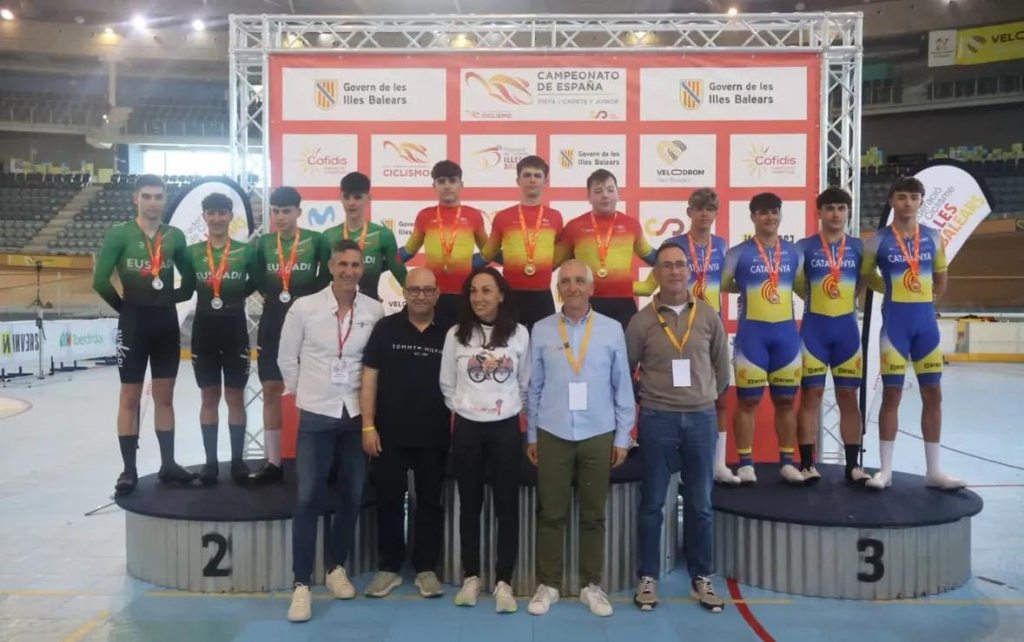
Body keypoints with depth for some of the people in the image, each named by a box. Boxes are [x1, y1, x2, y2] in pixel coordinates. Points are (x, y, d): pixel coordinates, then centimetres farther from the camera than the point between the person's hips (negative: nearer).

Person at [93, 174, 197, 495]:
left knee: (164, 397, 9)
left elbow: (189, 280, 13)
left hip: (167, 322, 3)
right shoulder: (119, 234, -7)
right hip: (134, 323, -3)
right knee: (130, 398, 3)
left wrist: (170, 299, 3)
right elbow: (100, 280, -12)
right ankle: (129, 470, 9)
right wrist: (123, 306, -3)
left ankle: (168, 464, 16)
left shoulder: (175, 236, 4)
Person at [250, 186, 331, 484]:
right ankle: (273, 463, 13)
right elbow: (259, 282, 4)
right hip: (273, 321, 3)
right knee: (271, 390, 4)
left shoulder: (316, 240, -1)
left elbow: (326, 279, -6)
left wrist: (300, 298, -12)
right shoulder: (263, 243, 8)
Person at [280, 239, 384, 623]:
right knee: (308, 498, -2)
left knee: (351, 496, 11)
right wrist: (302, 392, 7)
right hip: (316, 415, -2)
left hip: (357, 414, 2)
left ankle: (336, 567, 29)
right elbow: (286, 357, 4)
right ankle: (302, 583, 7)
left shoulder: (375, 311, -3)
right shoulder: (304, 308, -6)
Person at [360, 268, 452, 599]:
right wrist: (368, 425, -6)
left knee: (430, 501, 9)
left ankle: (426, 568, 22)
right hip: (390, 433, 0)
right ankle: (389, 568, 21)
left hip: (435, 435, 0)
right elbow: (370, 377, 0)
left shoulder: (449, 331, 1)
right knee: (389, 500, 8)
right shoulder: (386, 328, 0)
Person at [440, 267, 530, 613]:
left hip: (506, 428, 0)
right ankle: (471, 577, 21)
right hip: (467, 428, 1)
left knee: (507, 504, 2)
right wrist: (462, 408, 5)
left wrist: (510, 408, 7)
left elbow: (525, 383, 7)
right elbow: (447, 385, 7)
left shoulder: (519, 334, -1)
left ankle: (503, 582, 11)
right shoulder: (456, 335, 0)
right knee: (470, 504, 9)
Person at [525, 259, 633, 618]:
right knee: (551, 514, 6)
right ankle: (549, 585, 19)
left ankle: (591, 585, 22)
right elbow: (534, 387, 5)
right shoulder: (541, 330, 2)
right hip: (552, 435, 0)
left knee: (593, 515, 9)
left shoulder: (612, 329, 1)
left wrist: (622, 437, 2)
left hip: (598, 435, 0)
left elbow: (623, 387, 4)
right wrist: (531, 436, 5)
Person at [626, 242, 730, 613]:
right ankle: (648, 578, 18)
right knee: (652, 502, 6)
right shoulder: (642, 321, -3)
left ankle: (701, 578, 22)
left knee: (700, 504, 10)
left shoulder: (708, 316, 2)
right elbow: (624, 370, 4)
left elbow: (722, 366, 13)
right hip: (657, 420, -2)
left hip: (702, 419, 2)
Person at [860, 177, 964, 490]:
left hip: (926, 320, 4)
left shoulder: (933, 237, 6)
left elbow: (940, 278, 18)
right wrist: (895, 295, -1)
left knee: (933, 394, 6)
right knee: (892, 394, -1)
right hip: (895, 320, -4)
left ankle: (934, 471, 15)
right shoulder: (879, 240, -5)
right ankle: (885, 470, 7)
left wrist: (927, 303, 9)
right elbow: (862, 277, 1)